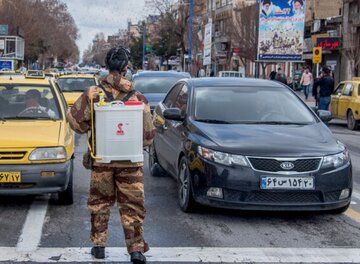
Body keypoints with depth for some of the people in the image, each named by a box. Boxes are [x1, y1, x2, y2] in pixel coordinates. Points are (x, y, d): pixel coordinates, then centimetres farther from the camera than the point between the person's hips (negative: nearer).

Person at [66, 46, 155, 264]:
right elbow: (148, 134, -2)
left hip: (101, 159, 1)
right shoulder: (138, 98, -7)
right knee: (132, 205, 5)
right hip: (130, 161, -1)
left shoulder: (93, 93, -7)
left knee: (100, 202, 15)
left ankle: (99, 245, 20)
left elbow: (74, 118, -6)